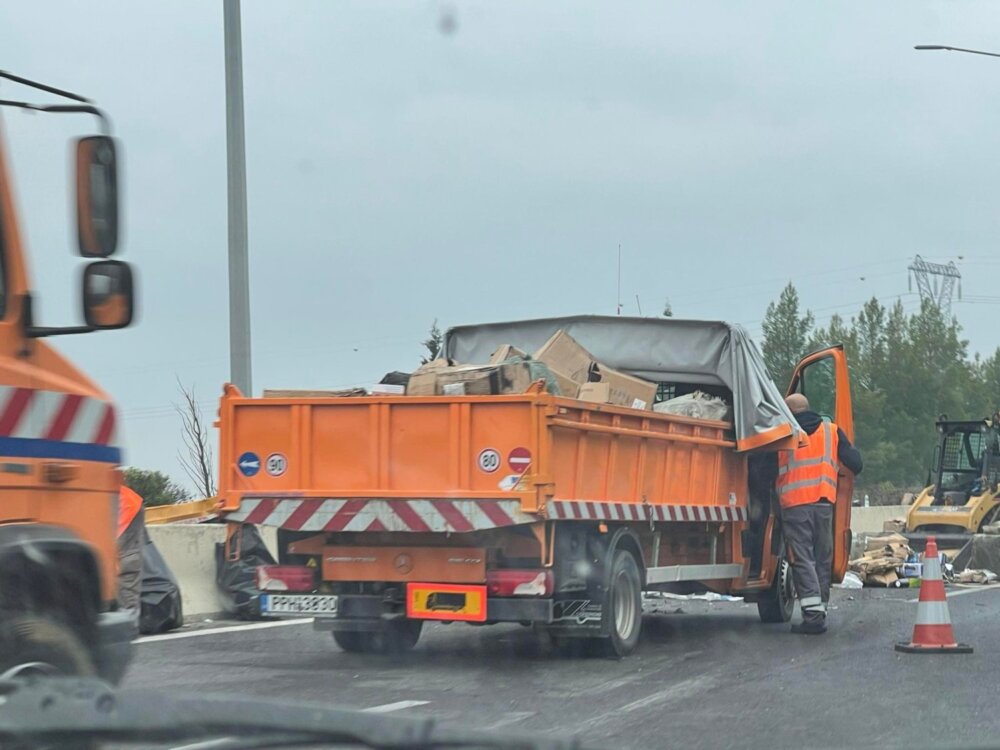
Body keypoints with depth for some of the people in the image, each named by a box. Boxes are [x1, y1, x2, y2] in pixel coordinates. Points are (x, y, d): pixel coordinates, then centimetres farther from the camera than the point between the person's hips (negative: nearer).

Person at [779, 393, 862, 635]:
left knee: (802, 559, -4)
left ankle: (813, 614, -15)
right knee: (822, 558, 12)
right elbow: (854, 463, 7)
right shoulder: (831, 431, 11)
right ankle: (820, 610, 15)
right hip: (824, 502, 3)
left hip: (794, 504, -3)